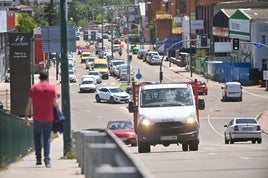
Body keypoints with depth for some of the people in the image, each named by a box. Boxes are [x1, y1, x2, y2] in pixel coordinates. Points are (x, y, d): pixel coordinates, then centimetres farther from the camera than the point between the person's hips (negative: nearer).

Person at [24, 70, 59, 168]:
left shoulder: (33, 88, 0)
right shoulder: (52, 88, -2)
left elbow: (29, 103, -2)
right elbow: (54, 103, -6)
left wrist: (26, 116, 4)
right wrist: (57, 105, 18)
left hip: (37, 117, 0)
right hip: (48, 117, 0)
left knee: (37, 137, 15)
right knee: (47, 138, 5)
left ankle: (38, 158, 9)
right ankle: (47, 160, -4)